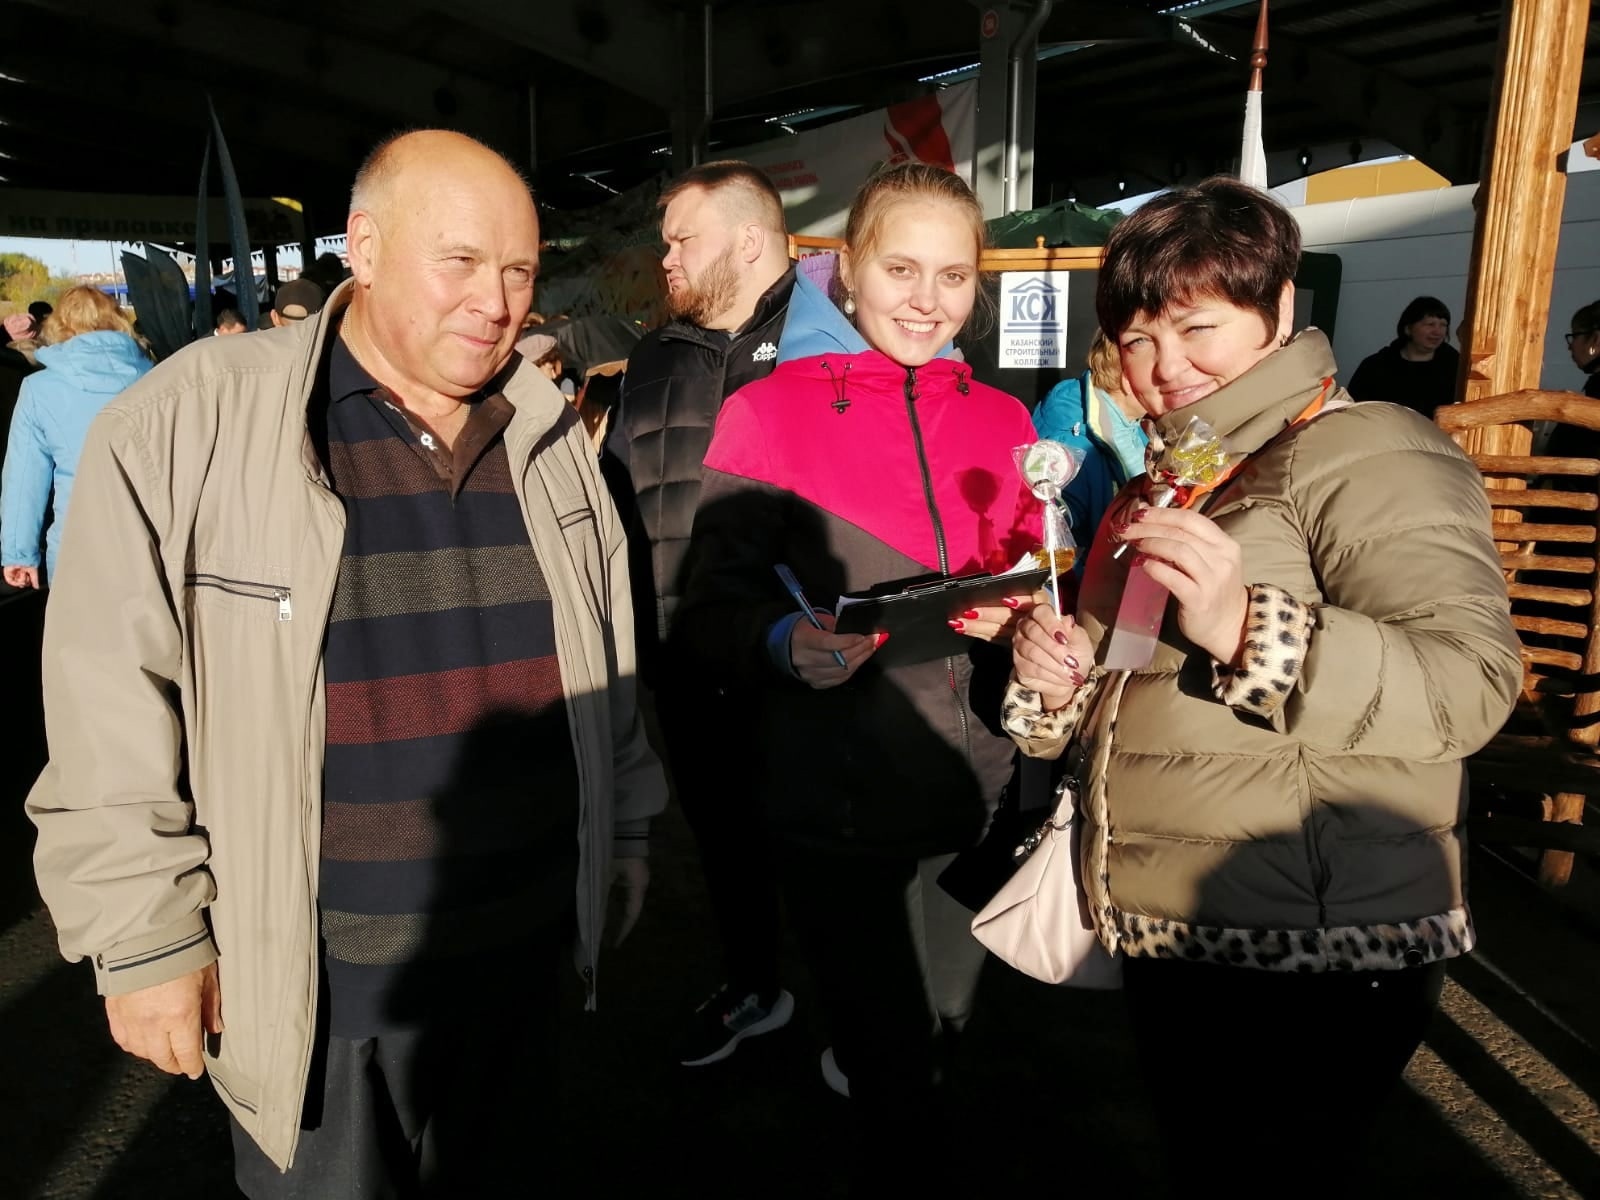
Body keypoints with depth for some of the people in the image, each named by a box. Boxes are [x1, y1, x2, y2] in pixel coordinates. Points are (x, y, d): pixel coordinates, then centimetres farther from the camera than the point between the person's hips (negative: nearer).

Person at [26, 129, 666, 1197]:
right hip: (321, 981, -4)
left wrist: (625, 834, 14)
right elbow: (111, 706, -10)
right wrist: (147, 938, -7)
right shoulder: (186, 426, -13)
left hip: (527, 946, 4)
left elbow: (610, 666, 10)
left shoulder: (551, 433, 2)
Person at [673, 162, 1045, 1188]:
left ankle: (895, 1138, 56)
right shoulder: (767, 414, -8)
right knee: (891, 1076, 8)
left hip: (975, 798, 5)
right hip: (836, 801, -4)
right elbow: (712, 614, -8)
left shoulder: (1003, 422, 4)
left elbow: (1034, 589, 10)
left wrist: (1014, 617, -12)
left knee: (936, 1053, 26)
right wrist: (795, 643, -28)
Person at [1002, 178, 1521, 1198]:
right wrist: (1058, 684, -1)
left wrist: (1247, 628, -38)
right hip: (1170, 938, 8)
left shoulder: (1370, 455, -12)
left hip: (1308, 962, -8)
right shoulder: (1169, 480, 14)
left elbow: (1471, 681, -25)